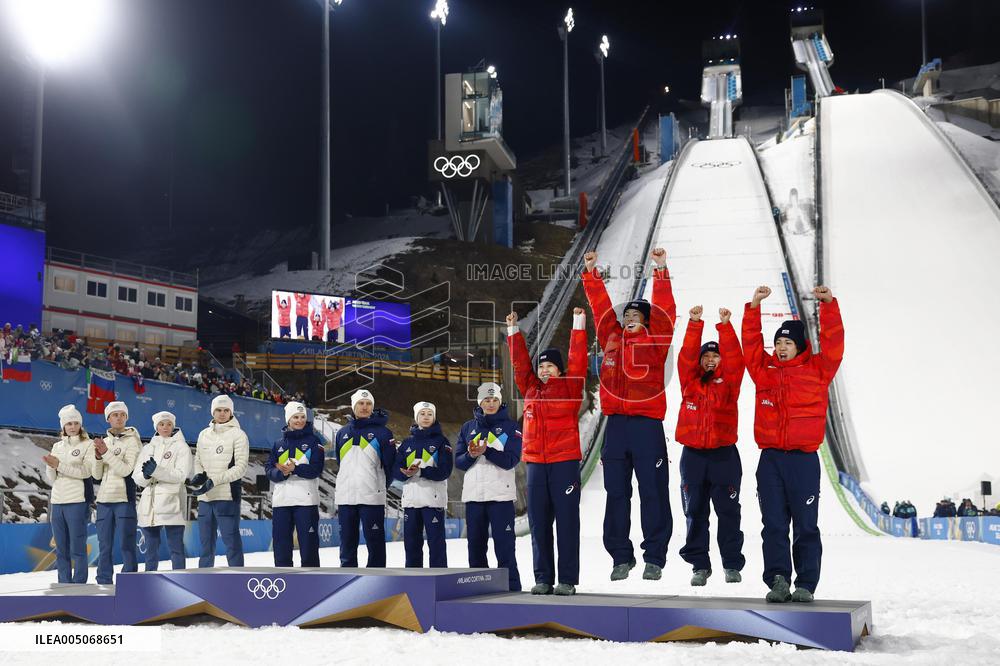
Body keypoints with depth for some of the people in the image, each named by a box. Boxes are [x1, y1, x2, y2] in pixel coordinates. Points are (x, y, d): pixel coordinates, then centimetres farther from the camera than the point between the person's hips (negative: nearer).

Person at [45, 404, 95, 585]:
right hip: (57, 502, 5)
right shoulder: (57, 446, 15)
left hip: (77, 502, -5)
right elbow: (52, 479, 11)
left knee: (78, 548, -6)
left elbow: (85, 471, -11)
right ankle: (64, 585, 14)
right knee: (61, 549, 8)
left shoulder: (88, 444, 1)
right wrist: (51, 467, -10)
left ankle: (79, 585, -2)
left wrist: (60, 465, -15)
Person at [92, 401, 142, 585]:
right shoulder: (104, 442, 14)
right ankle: (104, 583, 11)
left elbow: (126, 470, -12)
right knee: (104, 546, 6)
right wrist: (98, 457, -7)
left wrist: (106, 453, -16)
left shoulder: (132, 441, -1)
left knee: (126, 545, -8)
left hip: (124, 499, -5)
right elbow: (97, 475, 11)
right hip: (104, 500, 5)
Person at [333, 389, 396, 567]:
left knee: (375, 541, -3)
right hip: (345, 496, 4)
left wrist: (381, 486, 6)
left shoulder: (382, 432, -1)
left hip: (372, 497, -4)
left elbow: (390, 464, 0)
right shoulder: (343, 433, 13)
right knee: (347, 541, 9)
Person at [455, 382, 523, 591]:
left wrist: (486, 450, -20)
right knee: (476, 543, 7)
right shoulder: (468, 427, 14)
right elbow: (459, 461, 9)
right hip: (473, 493, 4)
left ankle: (511, 586, -4)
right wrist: (472, 455, -13)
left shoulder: (510, 427, 4)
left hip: (501, 494, -4)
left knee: (503, 543, -6)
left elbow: (511, 460, -8)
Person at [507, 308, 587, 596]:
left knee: (566, 521, -2)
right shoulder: (531, 389, 13)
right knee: (539, 523, 6)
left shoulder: (569, 388, 3)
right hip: (535, 464, 4)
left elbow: (577, 360, -4)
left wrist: (579, 325, -6)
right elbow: (520, 362, 16)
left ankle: (567, 580, 1)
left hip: (565, 463, -4)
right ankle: (543, 579, 12)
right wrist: (513, 331, 14)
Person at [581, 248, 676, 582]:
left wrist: (661, 271, -10)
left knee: (652, 492, -1)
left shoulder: (654, 342, 4)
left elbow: (664, 310, -5)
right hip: (616, 425, 4)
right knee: (616, 492, 7)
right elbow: (601, 306, 15)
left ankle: (654, 558, 6)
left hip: (647, 425, -4)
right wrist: (591, 274, 10)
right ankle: (621, 557, 15)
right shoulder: (612, 339, 13)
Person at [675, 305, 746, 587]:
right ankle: (699, 565, 13)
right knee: (695, 513, 5)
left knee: (728, 512, 2)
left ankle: (733, 565, 10)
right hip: (692, 455, 1)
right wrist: (695, 324, -13)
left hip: (723, 455, -1)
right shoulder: (690, 381, 8)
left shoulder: (728, 381, 6)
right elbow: (686, 355, -4)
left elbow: (734, 357, -8)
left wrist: (725, 326, -17)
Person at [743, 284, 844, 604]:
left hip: (804, 460, -2)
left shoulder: (817, 370, 5)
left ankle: (806, 584, 5)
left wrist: (829, 305, -13)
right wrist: (754, 307, -1)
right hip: (770, 459, 2)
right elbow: (751, 343, 7)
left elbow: (832, 343, -4)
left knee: (806, 526, 1)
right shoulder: (765, 370, 12)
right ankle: (778, 581, 2)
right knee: (774, 524, 1)